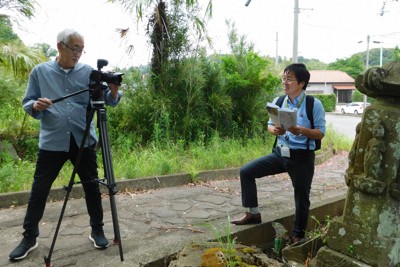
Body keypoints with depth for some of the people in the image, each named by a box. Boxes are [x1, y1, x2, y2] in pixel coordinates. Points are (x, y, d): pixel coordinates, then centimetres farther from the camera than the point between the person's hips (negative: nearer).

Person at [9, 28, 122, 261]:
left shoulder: (89, 72, 3)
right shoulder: (40, 71, 4)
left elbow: (107, 100, 0)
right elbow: (27, 103, 5)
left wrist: (113, 92, -22)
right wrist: (36, 106, -17)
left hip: (84, 140, 1)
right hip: (52, 142, 0)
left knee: (92, 187, 7)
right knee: (39, 190, 6)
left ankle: (97, 231, 24)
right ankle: (29, 238, 23)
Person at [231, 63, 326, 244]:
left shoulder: (314, 104, -11)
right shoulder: (278, 102, 2)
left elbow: (321, 133, -10)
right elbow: (270, 125, 9)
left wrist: (302, 130, -28)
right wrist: (274, 129, -15)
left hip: (302, 157, -4)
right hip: (280, 153, 5)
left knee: (301, 196, 10)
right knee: (246, 171, -3)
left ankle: (298, 234, 32)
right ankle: (253, 213, 12)